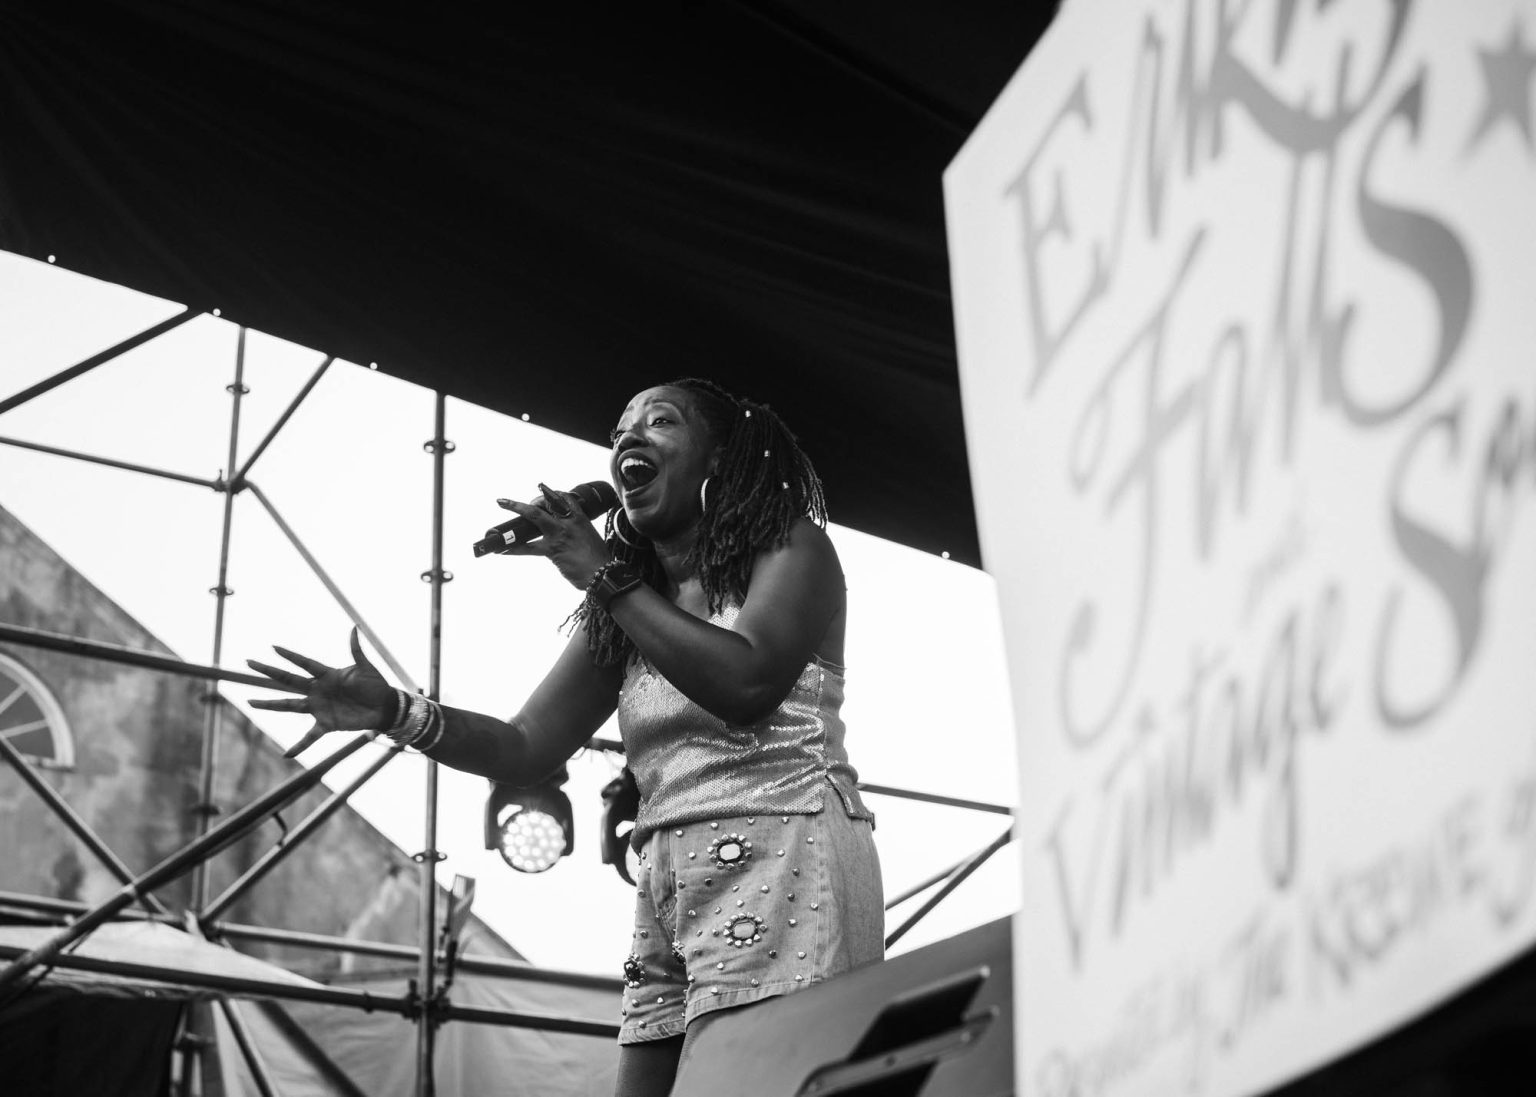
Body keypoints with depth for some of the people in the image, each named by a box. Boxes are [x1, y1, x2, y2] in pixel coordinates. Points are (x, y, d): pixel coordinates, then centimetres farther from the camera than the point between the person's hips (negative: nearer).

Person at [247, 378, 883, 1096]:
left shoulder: (791, 547, 5)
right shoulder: (616, 617, 22)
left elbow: (745, 682, -13)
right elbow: (527, 749, 15)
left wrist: (606, 577, -5)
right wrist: (392, 712, -1)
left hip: (779, 857, -7)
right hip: (667, 886, 7)